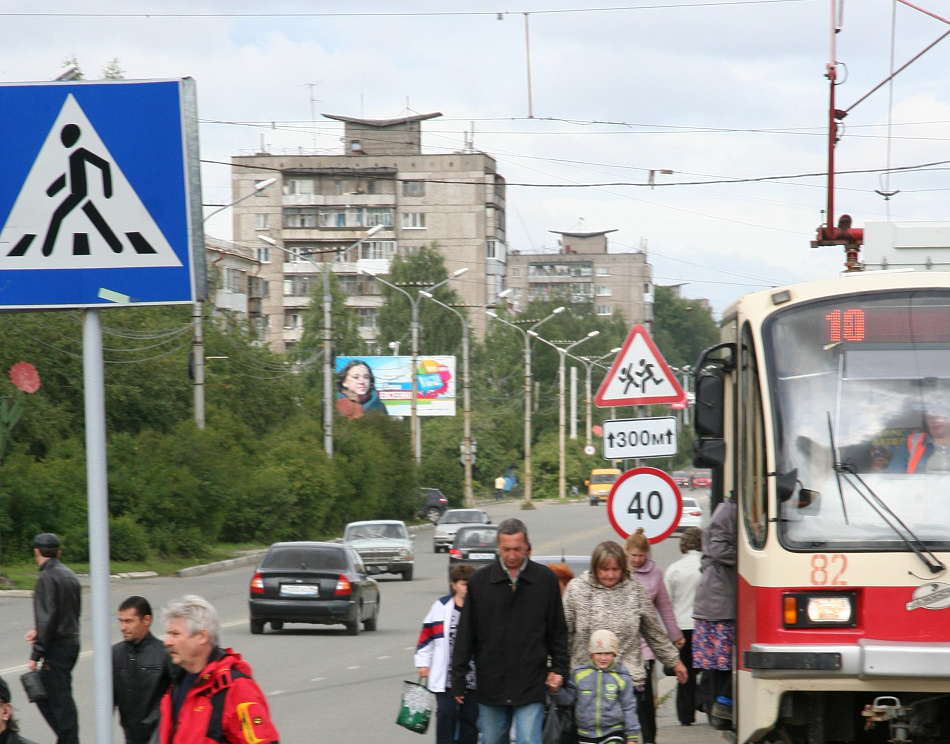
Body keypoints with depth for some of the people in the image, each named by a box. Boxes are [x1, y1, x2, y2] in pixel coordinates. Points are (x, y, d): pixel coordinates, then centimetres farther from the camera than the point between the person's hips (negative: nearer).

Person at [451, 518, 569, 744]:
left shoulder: (545, 579, 1)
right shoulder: (480, 581, 2)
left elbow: (558, 630, 10)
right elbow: (466, 633, 6)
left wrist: (558, 667, 6)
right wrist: (459, 678, 5)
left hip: (530, 683, -2)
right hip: (490, 681, 2)